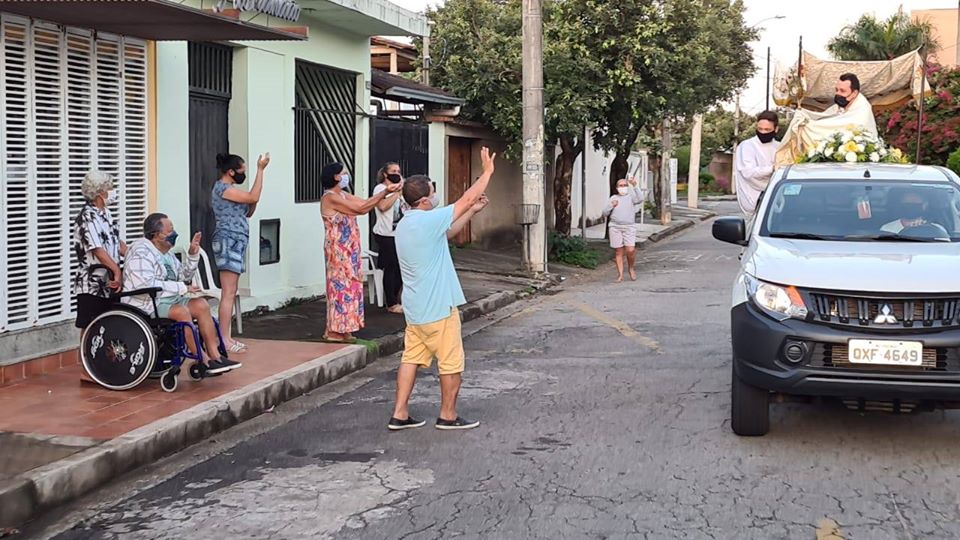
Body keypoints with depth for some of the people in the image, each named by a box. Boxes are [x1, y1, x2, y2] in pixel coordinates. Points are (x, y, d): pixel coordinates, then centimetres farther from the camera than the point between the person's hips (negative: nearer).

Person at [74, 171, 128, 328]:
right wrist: (117, 270, -30)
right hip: (92, 286, -9)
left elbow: (118, 241, 16)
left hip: (108, 284, 9)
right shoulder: (87, 218, -16)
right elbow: (97, 250, -24)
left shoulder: (105, 213, 13)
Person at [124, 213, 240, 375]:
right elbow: (146, 286, -29)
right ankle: (203, 362, -25)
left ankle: (215, 356, -13)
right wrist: (182, 288, -23)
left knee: (201, 305, -8)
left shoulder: (165, 252, 15)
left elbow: (183, 275, 24)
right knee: (182, 311, -31)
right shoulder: (141, 252, -16)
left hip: (168, 299, 10)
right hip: (146, 304, -10)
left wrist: (193, 254, 7)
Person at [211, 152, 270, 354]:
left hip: (234, 242, 11)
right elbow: (253, 197, -20)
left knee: (231, 293, 10)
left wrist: (253, 203, 4)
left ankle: (227, 337, 12)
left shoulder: (228, 188, 19)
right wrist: (260, 169, -16)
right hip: (229, 241, -11)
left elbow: (248, 212, 23)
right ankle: (224, 340, -11)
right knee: (228, 293, -11)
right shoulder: (222, 188, -12)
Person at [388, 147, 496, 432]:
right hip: (438, 307, -9)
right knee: (451, 363, 5)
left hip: (415, 309, 9)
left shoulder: (405, 224, 9)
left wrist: (473, 211, 18)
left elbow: (447, 233, 21)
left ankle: (400, 414, 11)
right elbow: (466, 199, -13)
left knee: (412, 358, 12)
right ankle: (448, 415, 14)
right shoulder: (427, 221, -20)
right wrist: (487, 171, -2)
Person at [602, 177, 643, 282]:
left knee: (630, 250, -13)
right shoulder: (613, 198, 14)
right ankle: (620, 274, 8)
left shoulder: (631, 196, 9)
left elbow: (640, 199, -14)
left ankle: (631, 268, 14)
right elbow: (605, 213, 11)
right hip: (615, 227, 2)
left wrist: (634, 186, -19)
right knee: (618, 252, 2)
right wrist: (611, 205, -6)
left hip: (629, 227, -2)